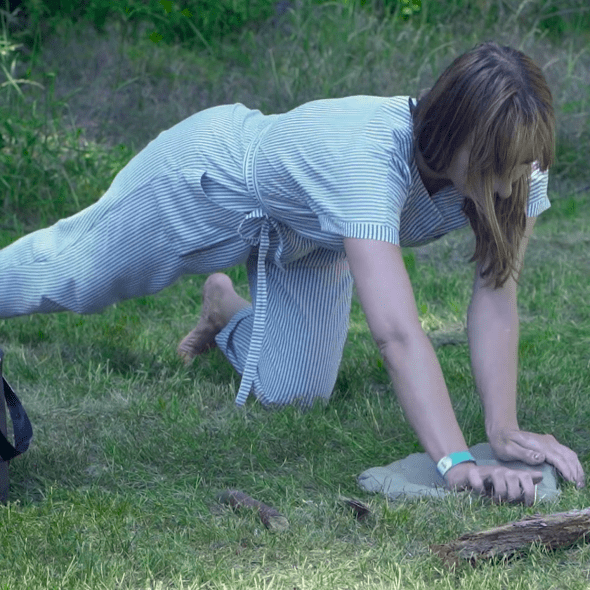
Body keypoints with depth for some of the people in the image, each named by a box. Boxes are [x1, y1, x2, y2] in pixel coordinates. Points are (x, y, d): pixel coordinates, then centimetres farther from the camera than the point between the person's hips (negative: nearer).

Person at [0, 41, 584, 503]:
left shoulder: (516, 170, -30)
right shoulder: (366, 161, -49)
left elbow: (496, 300, -29)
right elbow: (397, 333, -56)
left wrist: (504, 429, -39)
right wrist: (457, 464, -61)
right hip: (212, 174, -5)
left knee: (293, 392, 9)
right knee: (67, 270, 15)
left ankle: (225, 312, 40)